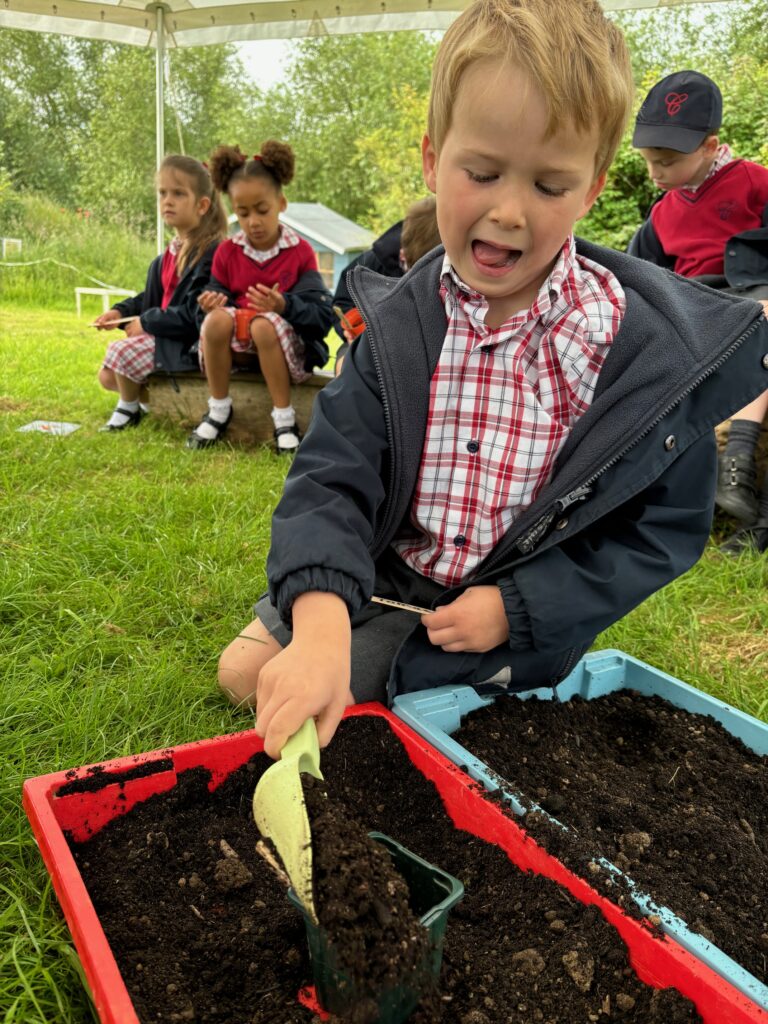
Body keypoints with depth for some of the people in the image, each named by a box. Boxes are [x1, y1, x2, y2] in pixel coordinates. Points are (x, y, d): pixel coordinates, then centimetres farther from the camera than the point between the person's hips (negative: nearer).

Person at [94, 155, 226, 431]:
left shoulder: (210, 253, -19)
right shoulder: (170, 255, 11)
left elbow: (194, 315, -25)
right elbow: (153, 296, 23)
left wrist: (146, 322, -16)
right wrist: (121, 311, 5)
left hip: (188, 346, -10)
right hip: (164, 335, 10)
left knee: (121, 352, -21)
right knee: (107, 376, 9)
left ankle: (129, 409, 5)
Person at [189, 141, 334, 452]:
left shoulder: (300, 251, -3)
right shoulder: (226, 252, 6)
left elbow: (323, 317, -13)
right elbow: (218, 303, 4)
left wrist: (284, 305, -31)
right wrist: (213, 305, -21)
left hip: (289, 346, -3)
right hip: (236, 347, 3)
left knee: (265, 323, -35)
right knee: (217, 318, -28)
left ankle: (284, 418, -22)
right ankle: (218, 410, -11)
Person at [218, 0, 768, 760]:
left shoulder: (649, 346, -16)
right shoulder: (395, 325, -9)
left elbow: (663, 528, -8)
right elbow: (331, 480, -19)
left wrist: (514, 609, -18)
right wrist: (319, 629, -38)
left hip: (515, 623, -3)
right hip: (379, 579, 4)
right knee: (245, 671, 7)